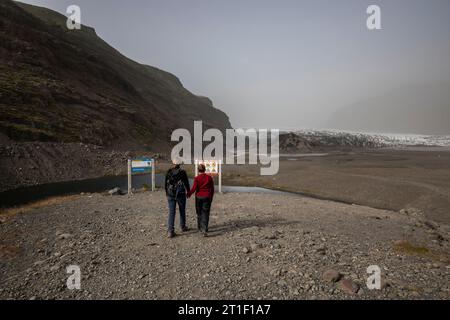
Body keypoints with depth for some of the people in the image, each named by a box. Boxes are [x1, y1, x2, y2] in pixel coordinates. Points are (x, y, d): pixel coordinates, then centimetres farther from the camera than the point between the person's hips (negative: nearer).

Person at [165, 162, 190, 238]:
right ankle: (183, 227, 31)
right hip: (180, 195, -2)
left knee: (171, 212, 2)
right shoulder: (182, 172, -10)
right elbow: (186, 183, -3)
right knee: (182, 211, 17)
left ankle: (170, 231, -4)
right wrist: (188, 191, 13)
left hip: (170, 195, 2)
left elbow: (166, 183, 7)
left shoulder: (169, 172, -1)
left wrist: (167, 193, 20)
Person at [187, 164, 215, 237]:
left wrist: (189, 194, 5)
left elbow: (194, 188, -12)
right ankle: (204, 230, -11)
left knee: (199, 213, 17)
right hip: (207, 197, 1)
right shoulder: (209, 178, -1)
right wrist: (211, 198, 13)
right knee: (205, 214, 1)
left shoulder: (197, 178, -8)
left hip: (199, 197, 0)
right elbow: (212, 189, 2)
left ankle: (200, 227, 31)